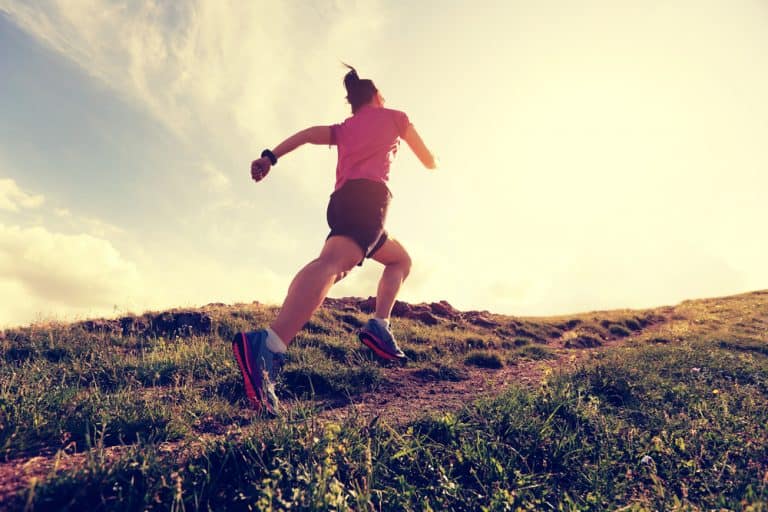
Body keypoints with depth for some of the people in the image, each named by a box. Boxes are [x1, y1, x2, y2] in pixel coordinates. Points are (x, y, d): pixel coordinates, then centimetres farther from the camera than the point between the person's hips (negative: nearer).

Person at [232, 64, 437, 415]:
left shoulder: (343, 129, 31)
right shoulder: (394, 116, 23)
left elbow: (308, 134, 12)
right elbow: (429, 161, 29)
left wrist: (271, 156, 0)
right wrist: (431, 160, 53)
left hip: (340, 201, 6)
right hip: (368, 195, -6)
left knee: (401, 259, 22)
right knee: (333, 262, -26)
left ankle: (379, 326, 4)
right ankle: (267, 345, -46)